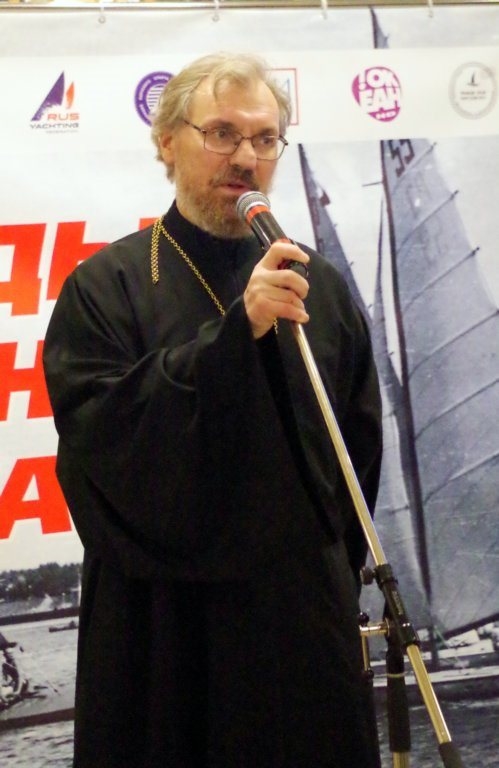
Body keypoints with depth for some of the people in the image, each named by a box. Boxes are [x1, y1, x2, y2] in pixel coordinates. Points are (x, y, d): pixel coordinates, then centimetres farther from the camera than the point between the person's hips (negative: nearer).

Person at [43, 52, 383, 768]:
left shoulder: (319, 286, 8)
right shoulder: (106, 286, -3)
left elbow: (359, 446, 11)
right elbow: (99, 437, -17)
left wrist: (332, 574, 4)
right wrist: (237, 329, -22)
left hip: (309, 615, 3)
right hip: (163, 628, -3)